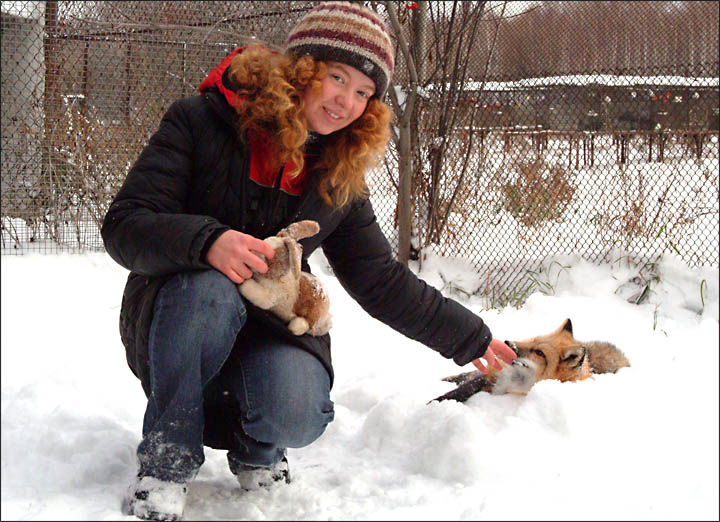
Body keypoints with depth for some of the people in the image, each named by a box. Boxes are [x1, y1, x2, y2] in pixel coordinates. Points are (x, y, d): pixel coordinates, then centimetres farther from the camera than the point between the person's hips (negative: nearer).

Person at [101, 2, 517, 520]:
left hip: (274, 327, 3)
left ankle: (254, 448, 9)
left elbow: (382, 280, 12)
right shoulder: (201, 122, -11)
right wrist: (207, 241, -37)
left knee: (296, 415, -30)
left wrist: (469, 337, 11)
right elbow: (124, 225, -18)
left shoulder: (341, 178, 3)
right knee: (209, 289, -38)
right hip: (173, 320, -2)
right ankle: (166, 461, -18)